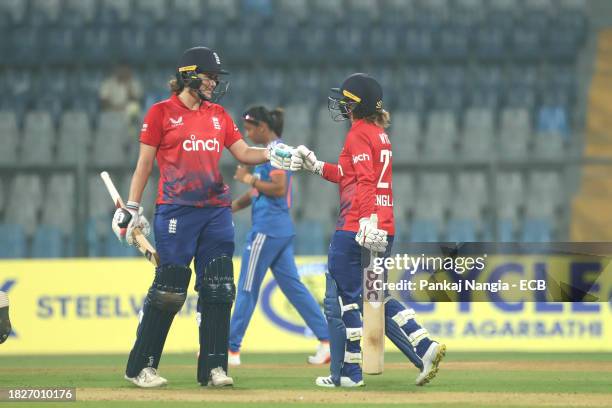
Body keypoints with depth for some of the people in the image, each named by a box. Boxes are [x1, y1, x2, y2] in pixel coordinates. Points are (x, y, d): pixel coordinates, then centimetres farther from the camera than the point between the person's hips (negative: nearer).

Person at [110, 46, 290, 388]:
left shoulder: (218, 114, 15)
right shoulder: (161, 112, 1)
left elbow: (243, 153, 12)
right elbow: (144, 163, 1)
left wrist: (272, 154, -7)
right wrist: (132, 207, -4)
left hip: (217, 211, 5)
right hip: (176, 211, -5)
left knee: (218, 291, 0)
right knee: (169, 290, -6)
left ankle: (214, 367, 5)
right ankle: (141, 367, 3)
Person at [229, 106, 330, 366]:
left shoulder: (275, 151, -12)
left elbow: (279, 189, -21)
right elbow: (258, 192, 24)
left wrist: (249, 179, -12)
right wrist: (230, 208, 17)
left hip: (267, 230, -10)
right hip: (283, 229, 10)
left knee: (247, 289, -3)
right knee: (292, 286, 8)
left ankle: (232, 349, 1)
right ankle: (326, 341, 3)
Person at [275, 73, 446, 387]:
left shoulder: (359, 134, -8)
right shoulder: (380, 134, 19)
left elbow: (366, 181, -21)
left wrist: (368, 221, -30)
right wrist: (316, 167, 28)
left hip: (355, 229, -9)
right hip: (383, 229, 9)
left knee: (341, 299, -1)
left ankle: (347, 373, -1)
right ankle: (425, 349, 1)